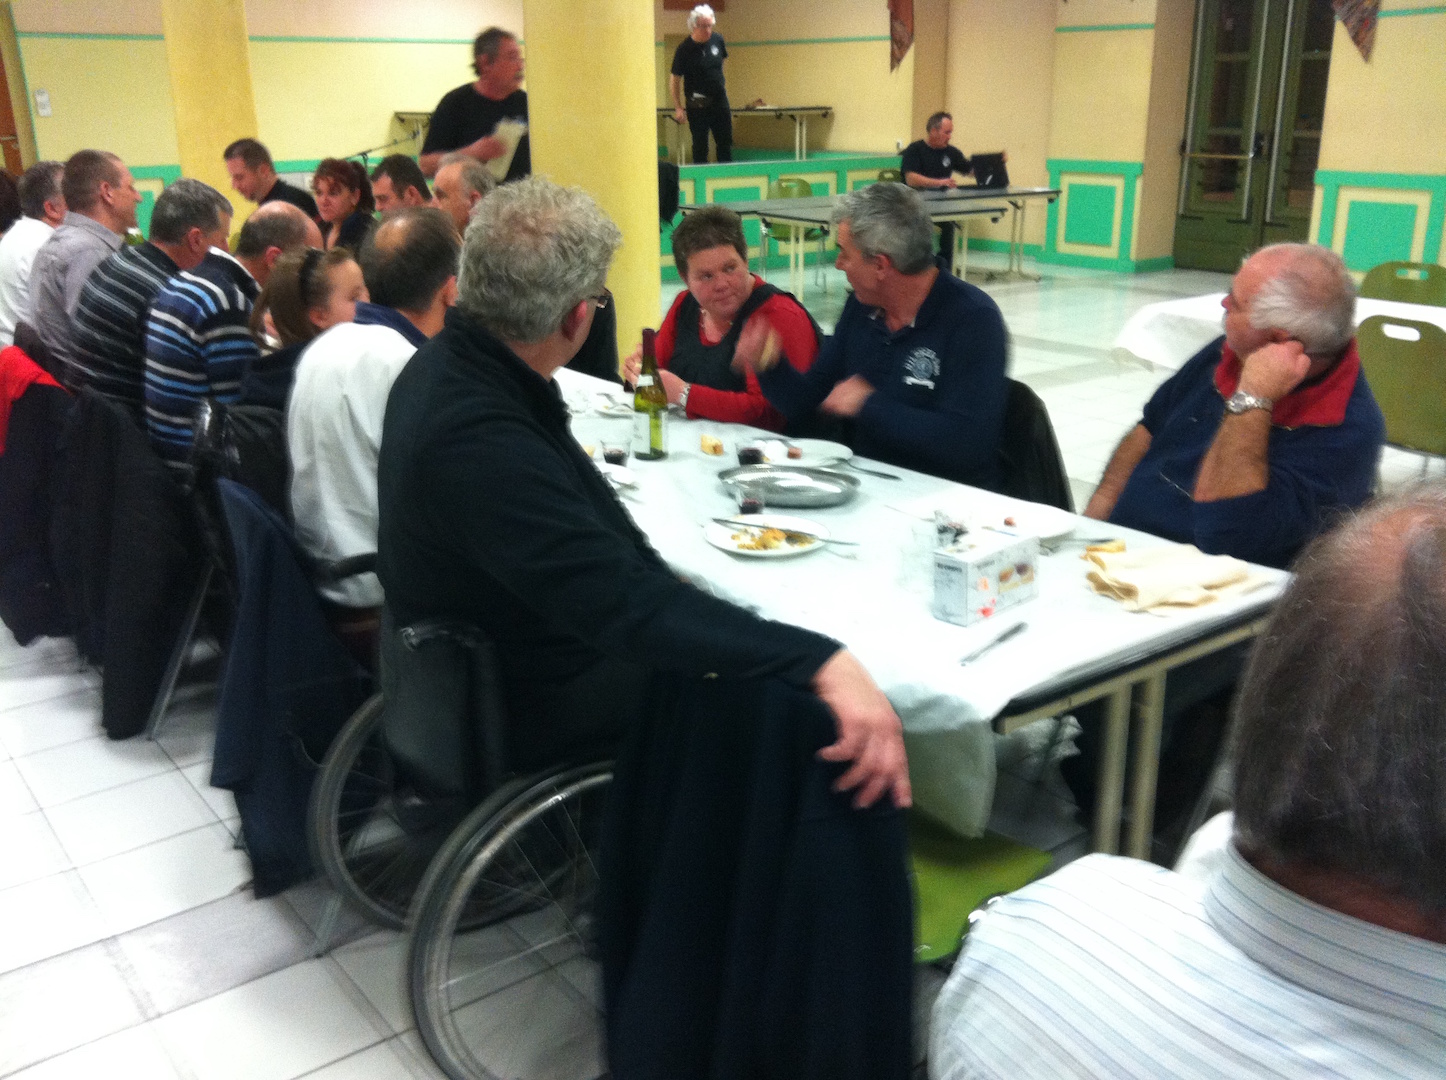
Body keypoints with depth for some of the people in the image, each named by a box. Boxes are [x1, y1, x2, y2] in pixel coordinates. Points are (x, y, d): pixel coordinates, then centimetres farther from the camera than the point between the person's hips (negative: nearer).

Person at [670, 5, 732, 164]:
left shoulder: (717, 39, -1)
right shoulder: (684, 48, -14)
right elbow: (674, 79, -9)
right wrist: (678, 108, -14)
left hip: (720, 100, 5)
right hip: (697, 105, -5)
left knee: (725, 144, 12)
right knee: (700, 146, 3)